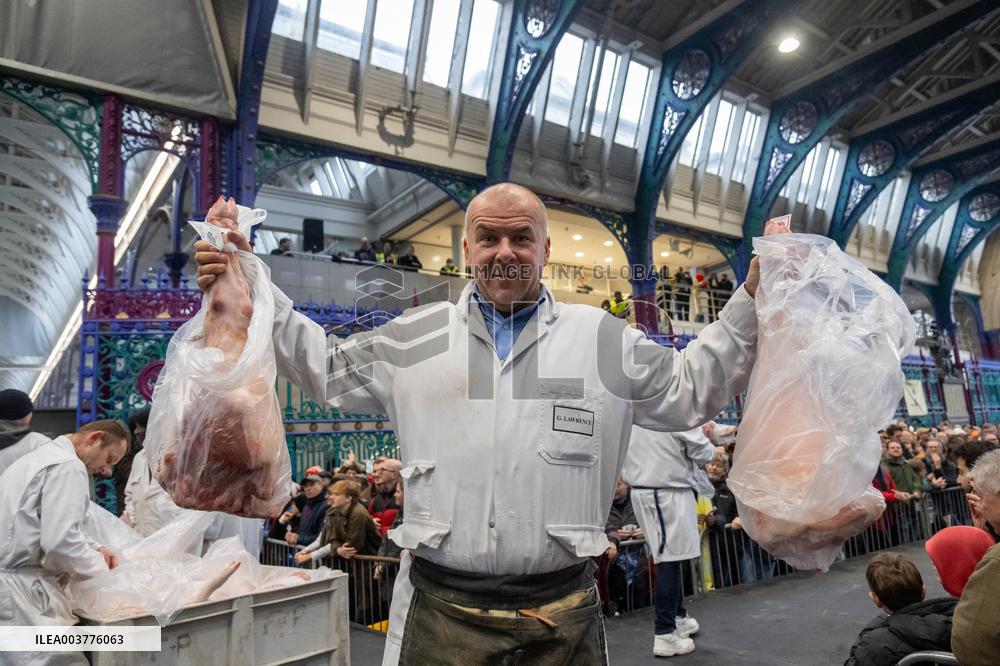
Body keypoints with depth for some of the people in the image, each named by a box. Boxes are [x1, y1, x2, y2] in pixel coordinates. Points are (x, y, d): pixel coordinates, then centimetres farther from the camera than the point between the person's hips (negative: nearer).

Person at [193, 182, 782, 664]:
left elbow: (691, 388, 8)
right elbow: (324, 368, 13)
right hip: (440, 606, 1)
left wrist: (753, 296, 0)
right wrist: (253, 289, 5)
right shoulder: (415, 337, 6)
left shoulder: (603, 338, 5)